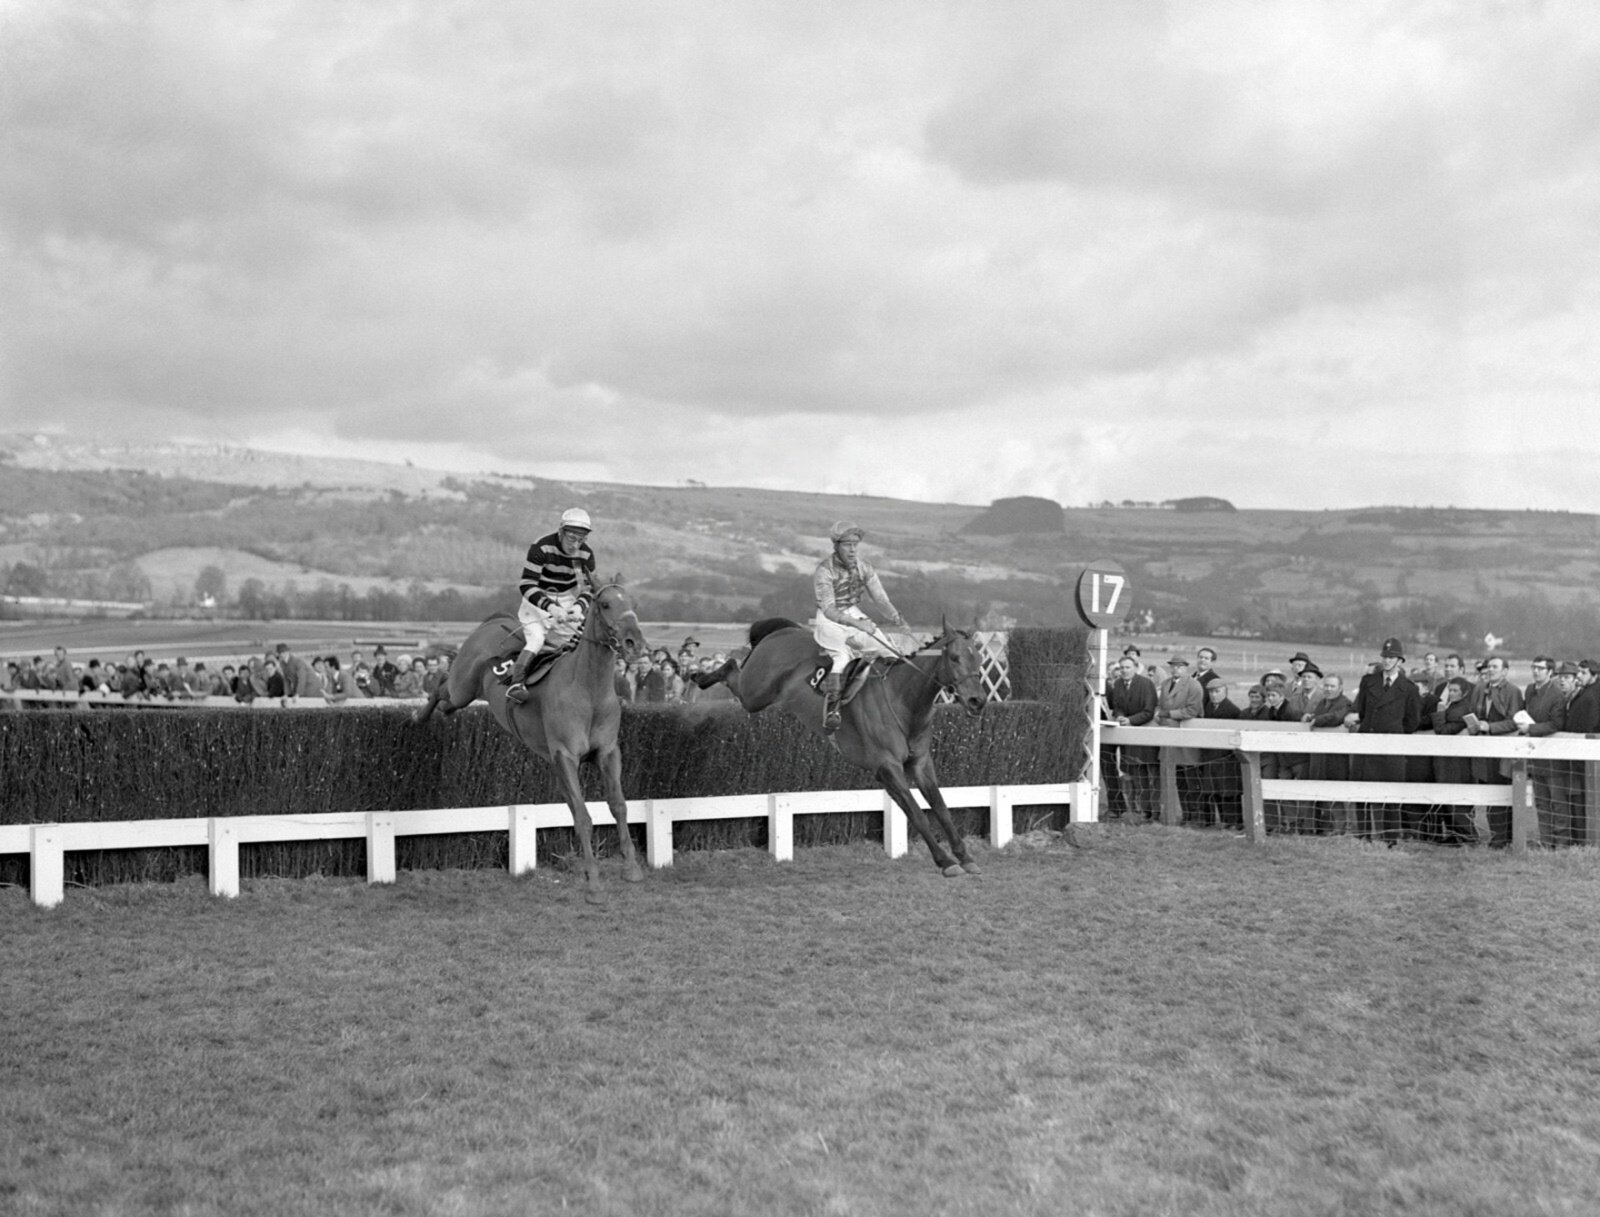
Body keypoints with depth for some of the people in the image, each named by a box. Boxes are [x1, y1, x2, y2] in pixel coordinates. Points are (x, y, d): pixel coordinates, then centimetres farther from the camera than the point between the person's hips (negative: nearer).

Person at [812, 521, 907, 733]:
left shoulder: (864, 567, -1)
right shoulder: (825, 571, -19)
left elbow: (880, 598, -1)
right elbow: (829, 610, -27)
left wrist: (895, 617, -22)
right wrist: (857, 624, -40)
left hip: (855, 615, 6)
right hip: (829, 620, -6)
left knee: (890, 652, -8)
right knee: (842, 655, -30)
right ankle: (831, 710, -27)